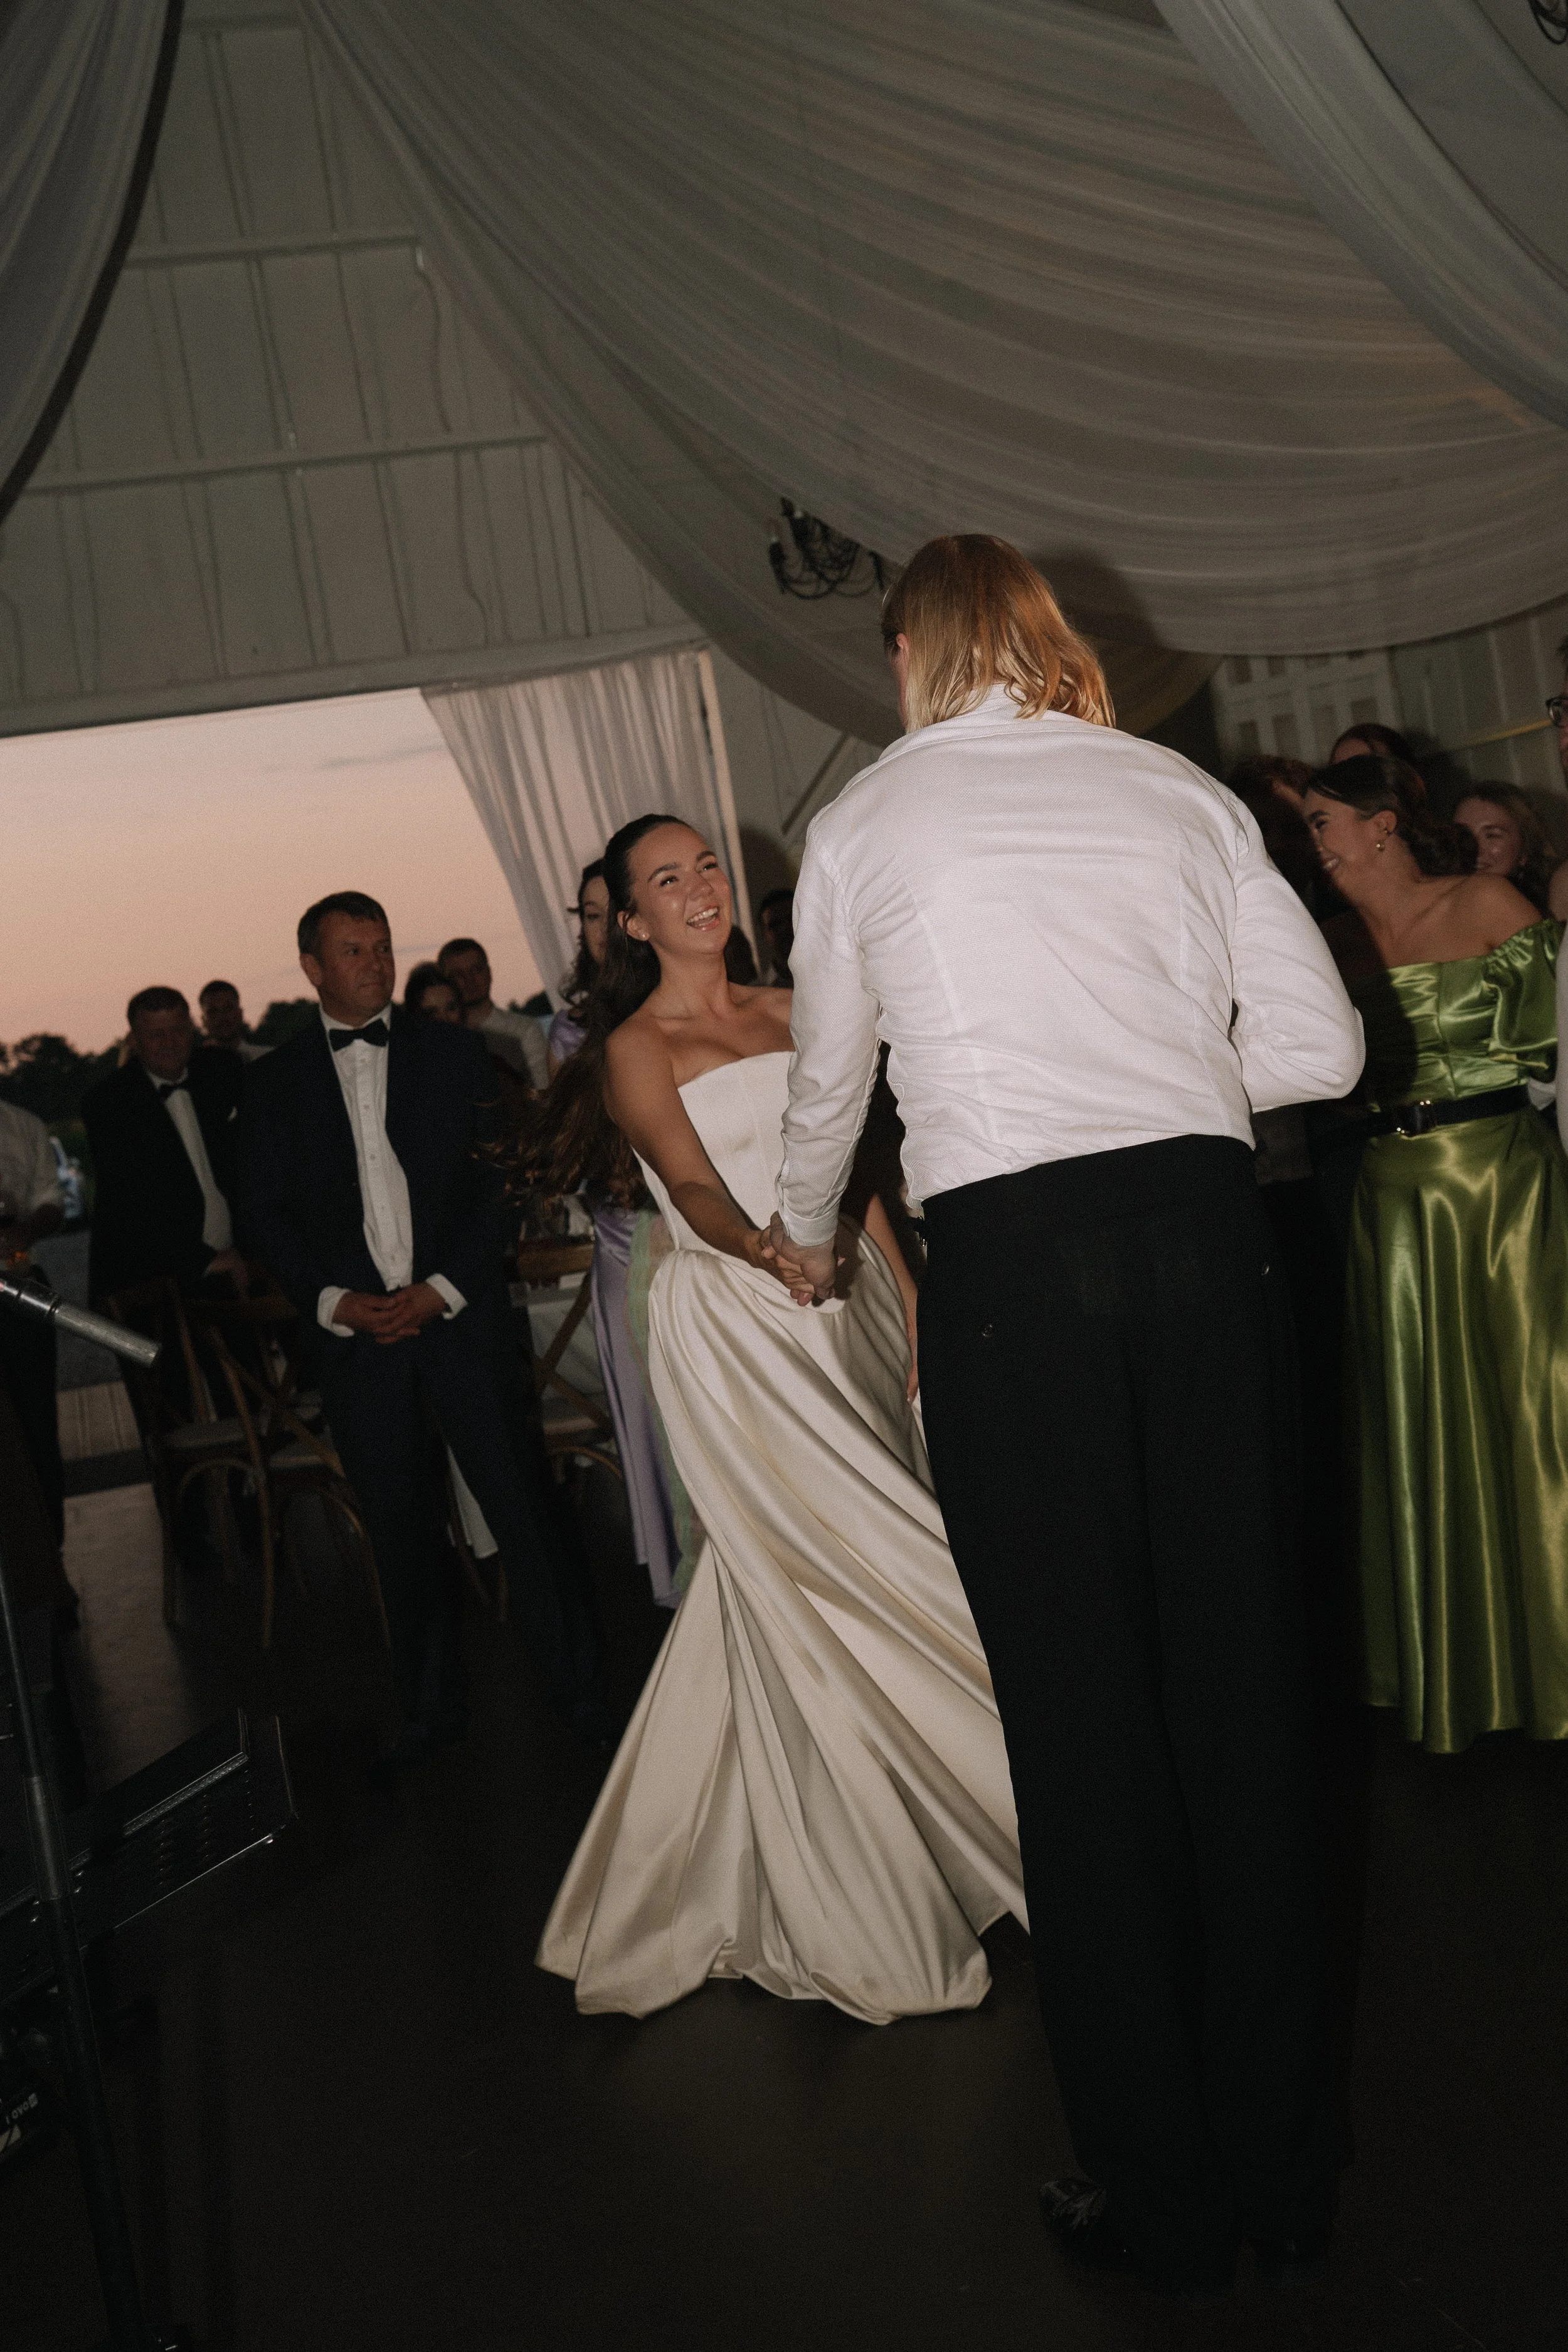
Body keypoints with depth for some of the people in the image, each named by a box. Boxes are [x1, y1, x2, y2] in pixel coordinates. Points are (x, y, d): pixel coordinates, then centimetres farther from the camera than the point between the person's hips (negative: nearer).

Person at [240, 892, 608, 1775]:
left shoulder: (453, 1053, 7)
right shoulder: (276, 1082, 10)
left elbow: (495, 1180, 2)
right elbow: (265, 1213, 7)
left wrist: (443, 1288, -9)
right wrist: (329, 1297, -7)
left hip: (460, 1314, -1)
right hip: (354, 1329, 1)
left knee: (524, 1505, -2)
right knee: (401, 1528, 9)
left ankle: (584, 1692, 11)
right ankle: (433, 1709, 23)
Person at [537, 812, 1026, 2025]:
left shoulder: (786, 1011, 12)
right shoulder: (635, 1049, -3)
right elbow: (694, 1189, -18)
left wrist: (914, 1309, 3)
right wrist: (765, 1249, -39)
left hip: (852, 1301, 5)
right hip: (738, 1325, -5)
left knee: (783, 1581, 7)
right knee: (823, 1573, -5)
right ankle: (863, 1894, 9)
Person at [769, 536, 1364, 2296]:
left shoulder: (864, 821, 10)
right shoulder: (1177, 788, 13)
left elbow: (828, 1081, 21)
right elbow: (1320, 1043, 8)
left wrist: (807, 1236, 39)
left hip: (1010, 1260, -2)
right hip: (1204, 1229, 3)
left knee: (1081, 1713, 6)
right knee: (1241, 1683, 11)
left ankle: (1161, 2199, 19)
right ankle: (1280, 2164, 26)